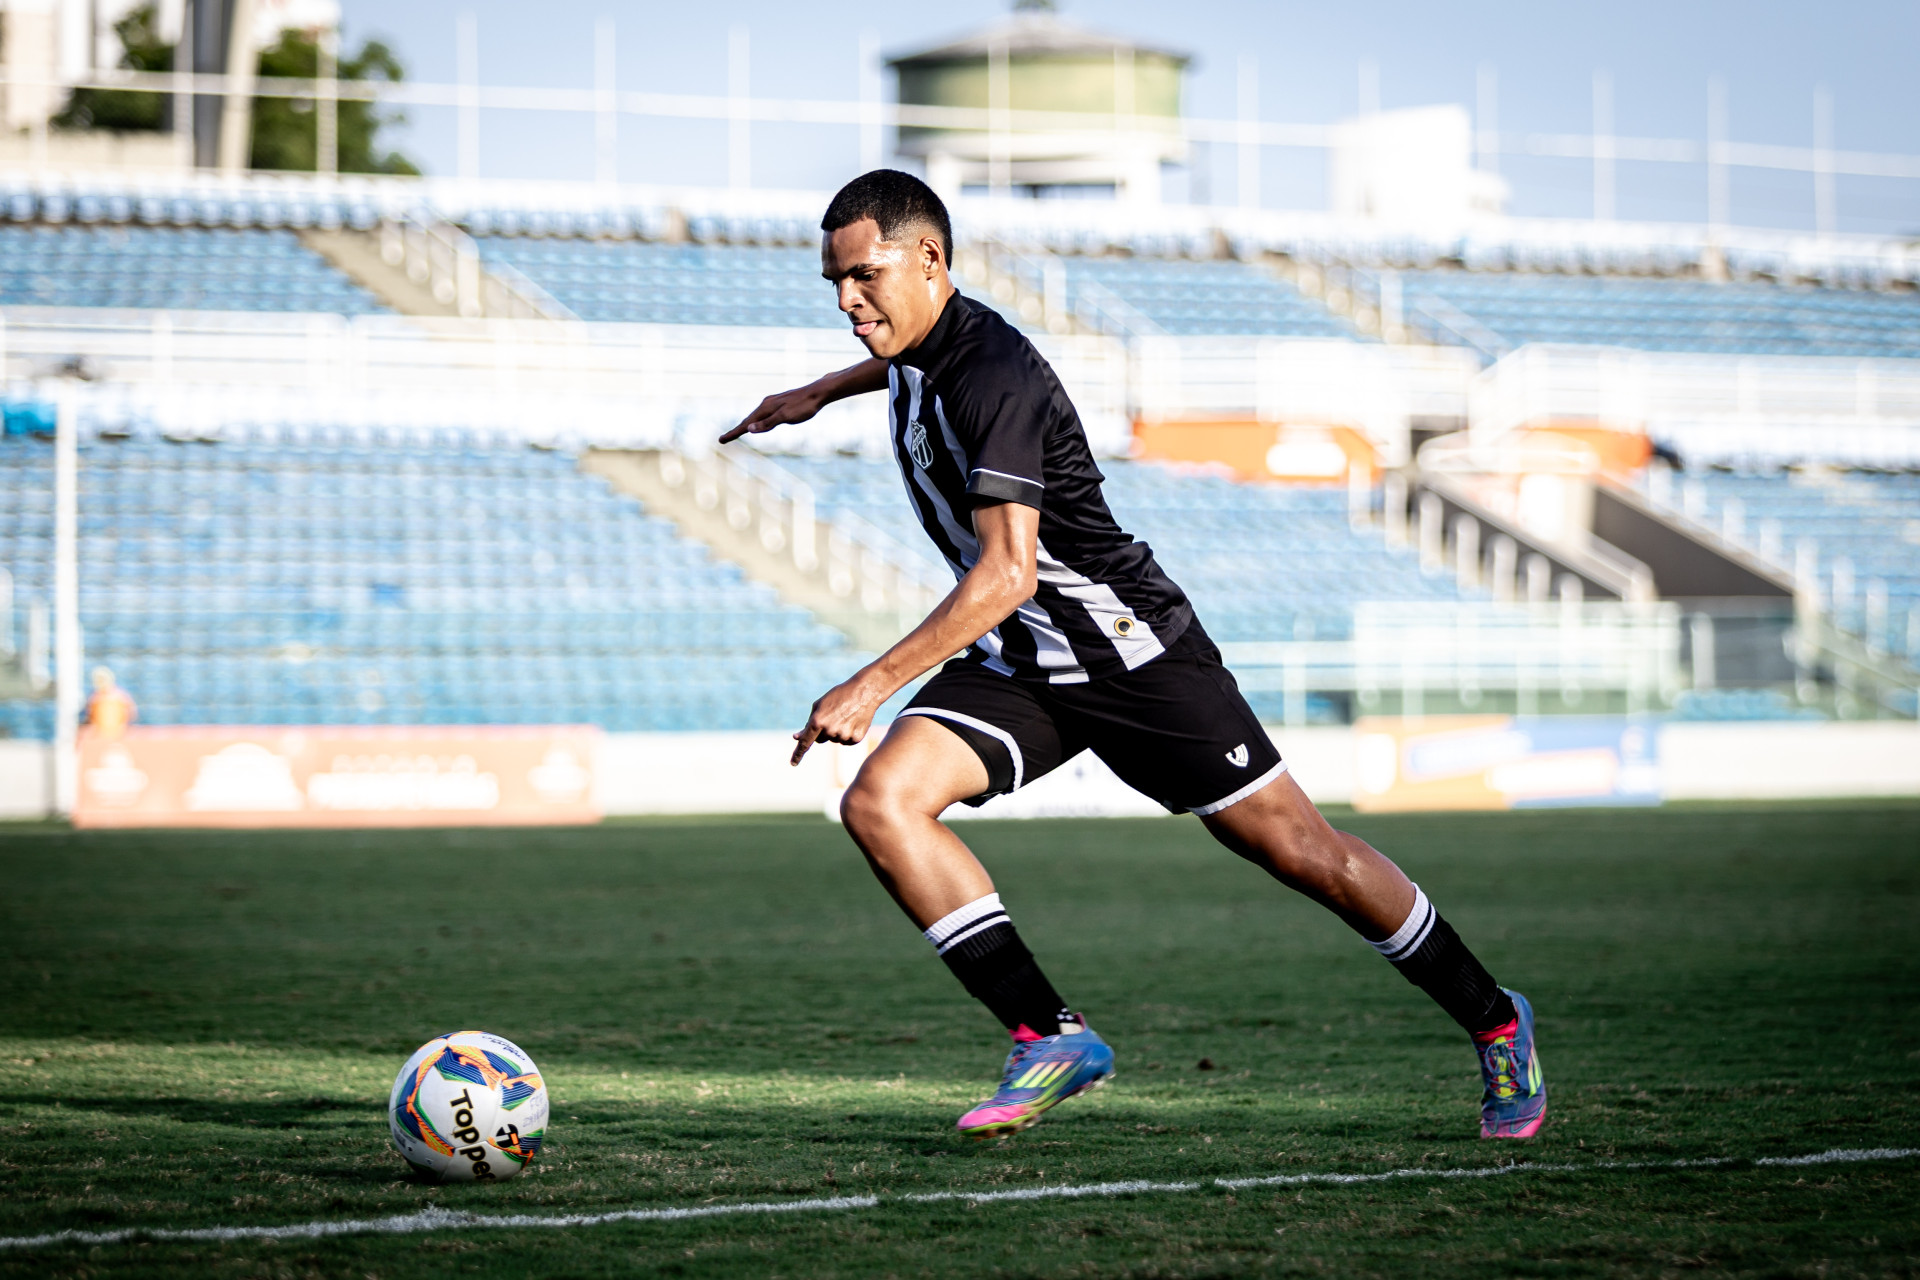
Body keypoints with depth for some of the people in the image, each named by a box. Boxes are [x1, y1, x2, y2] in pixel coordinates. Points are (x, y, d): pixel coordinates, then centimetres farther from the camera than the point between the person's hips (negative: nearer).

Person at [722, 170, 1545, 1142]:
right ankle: (1051, 1038, -13)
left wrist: (874, 684, -35)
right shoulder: (920, 343, 2)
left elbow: (1005, 574, -33)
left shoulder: (993, 381, -25)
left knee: (1301, 852, -1)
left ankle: (1493, 1023, 20)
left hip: (1130, 651, -8)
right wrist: (820, 392, 34)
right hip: (1014, 664, 8)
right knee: (878, 803, -16)